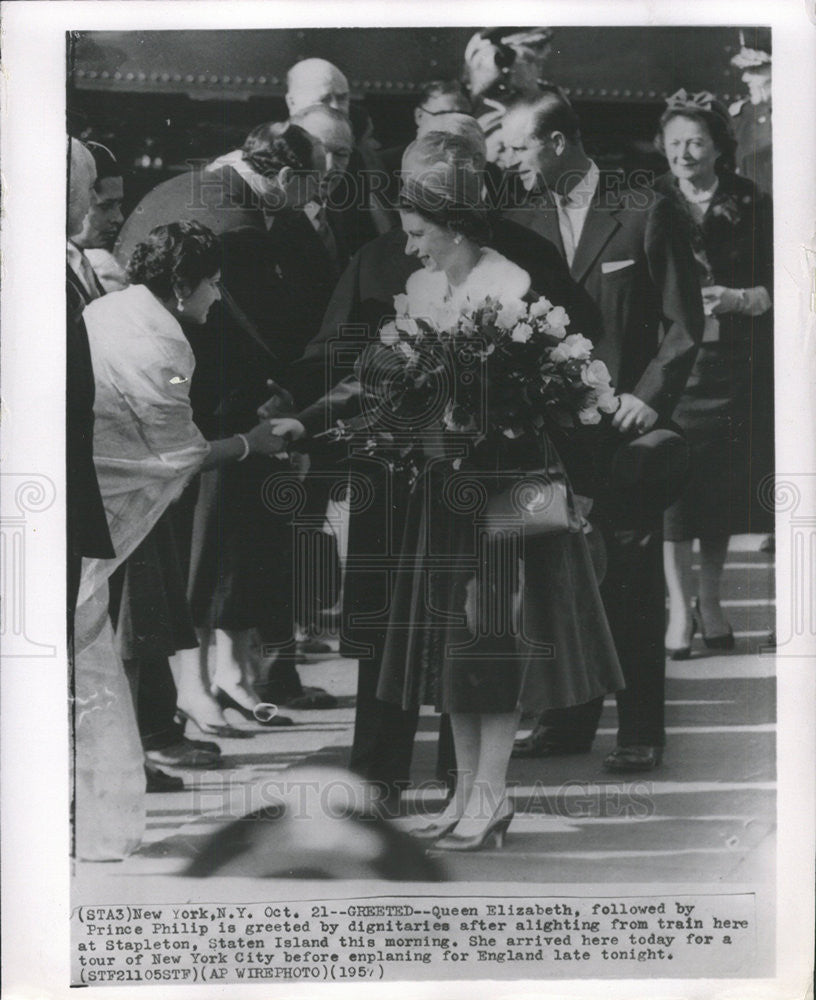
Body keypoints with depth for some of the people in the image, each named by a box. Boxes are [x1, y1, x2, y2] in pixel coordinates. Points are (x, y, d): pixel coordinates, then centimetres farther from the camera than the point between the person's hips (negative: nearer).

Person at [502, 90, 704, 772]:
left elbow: (684, 321, -1)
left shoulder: (645, 213, -1)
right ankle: (569, 720, 19)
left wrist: (650, 395, -11)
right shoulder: (523, 222, 11)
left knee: (633, 583, 0)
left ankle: (640, 731, 10)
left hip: (624, 421, -4)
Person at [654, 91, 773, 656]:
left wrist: (737, 299, -14)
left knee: (725, 484, 5)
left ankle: (711, 601, 20)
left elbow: (774, 289, 3)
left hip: (735, 368, 1)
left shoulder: (752, 206, 4)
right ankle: (680, 607, 4)